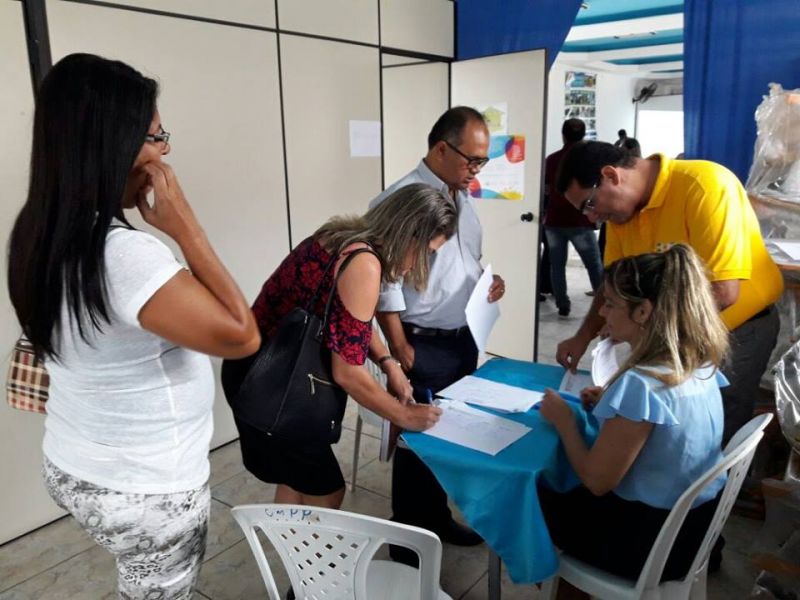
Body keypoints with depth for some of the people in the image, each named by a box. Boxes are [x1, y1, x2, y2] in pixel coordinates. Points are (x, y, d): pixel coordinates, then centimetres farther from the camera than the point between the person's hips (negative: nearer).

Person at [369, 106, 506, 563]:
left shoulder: (464, 198, 10)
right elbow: (385, 282, -18)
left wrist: (487, 282, 1)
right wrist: (399, 349, -17)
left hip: (464, 338, 8)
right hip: (423, 344, -8)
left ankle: (437, 518, 38)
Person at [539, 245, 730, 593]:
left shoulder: (640, 384, -32)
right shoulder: (698, 363, -6)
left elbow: (597, 481, -23)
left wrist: (564, 421, -10)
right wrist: (612, 403, 2)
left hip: (651, 539, -7)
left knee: (535, 497, 16)